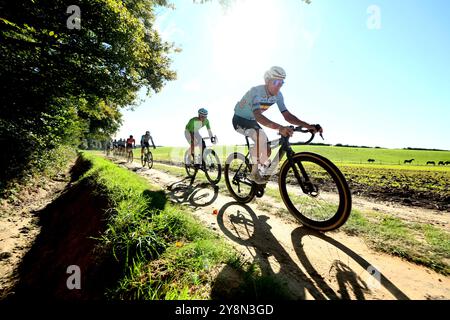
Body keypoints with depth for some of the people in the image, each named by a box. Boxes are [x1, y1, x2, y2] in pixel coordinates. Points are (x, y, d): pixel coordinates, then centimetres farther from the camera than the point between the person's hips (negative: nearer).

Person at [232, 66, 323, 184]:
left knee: (266, 151, -2)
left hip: (251, 121, 7)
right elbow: (258, 116, -46)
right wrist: (279, 128, -60)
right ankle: (254, 172, -18)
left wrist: (308, 126, -25)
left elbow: (287, 115, -11)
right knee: (261, 136, -35)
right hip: (239, 119, -7)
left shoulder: (278, 95, -8)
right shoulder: (256, 91, -30)